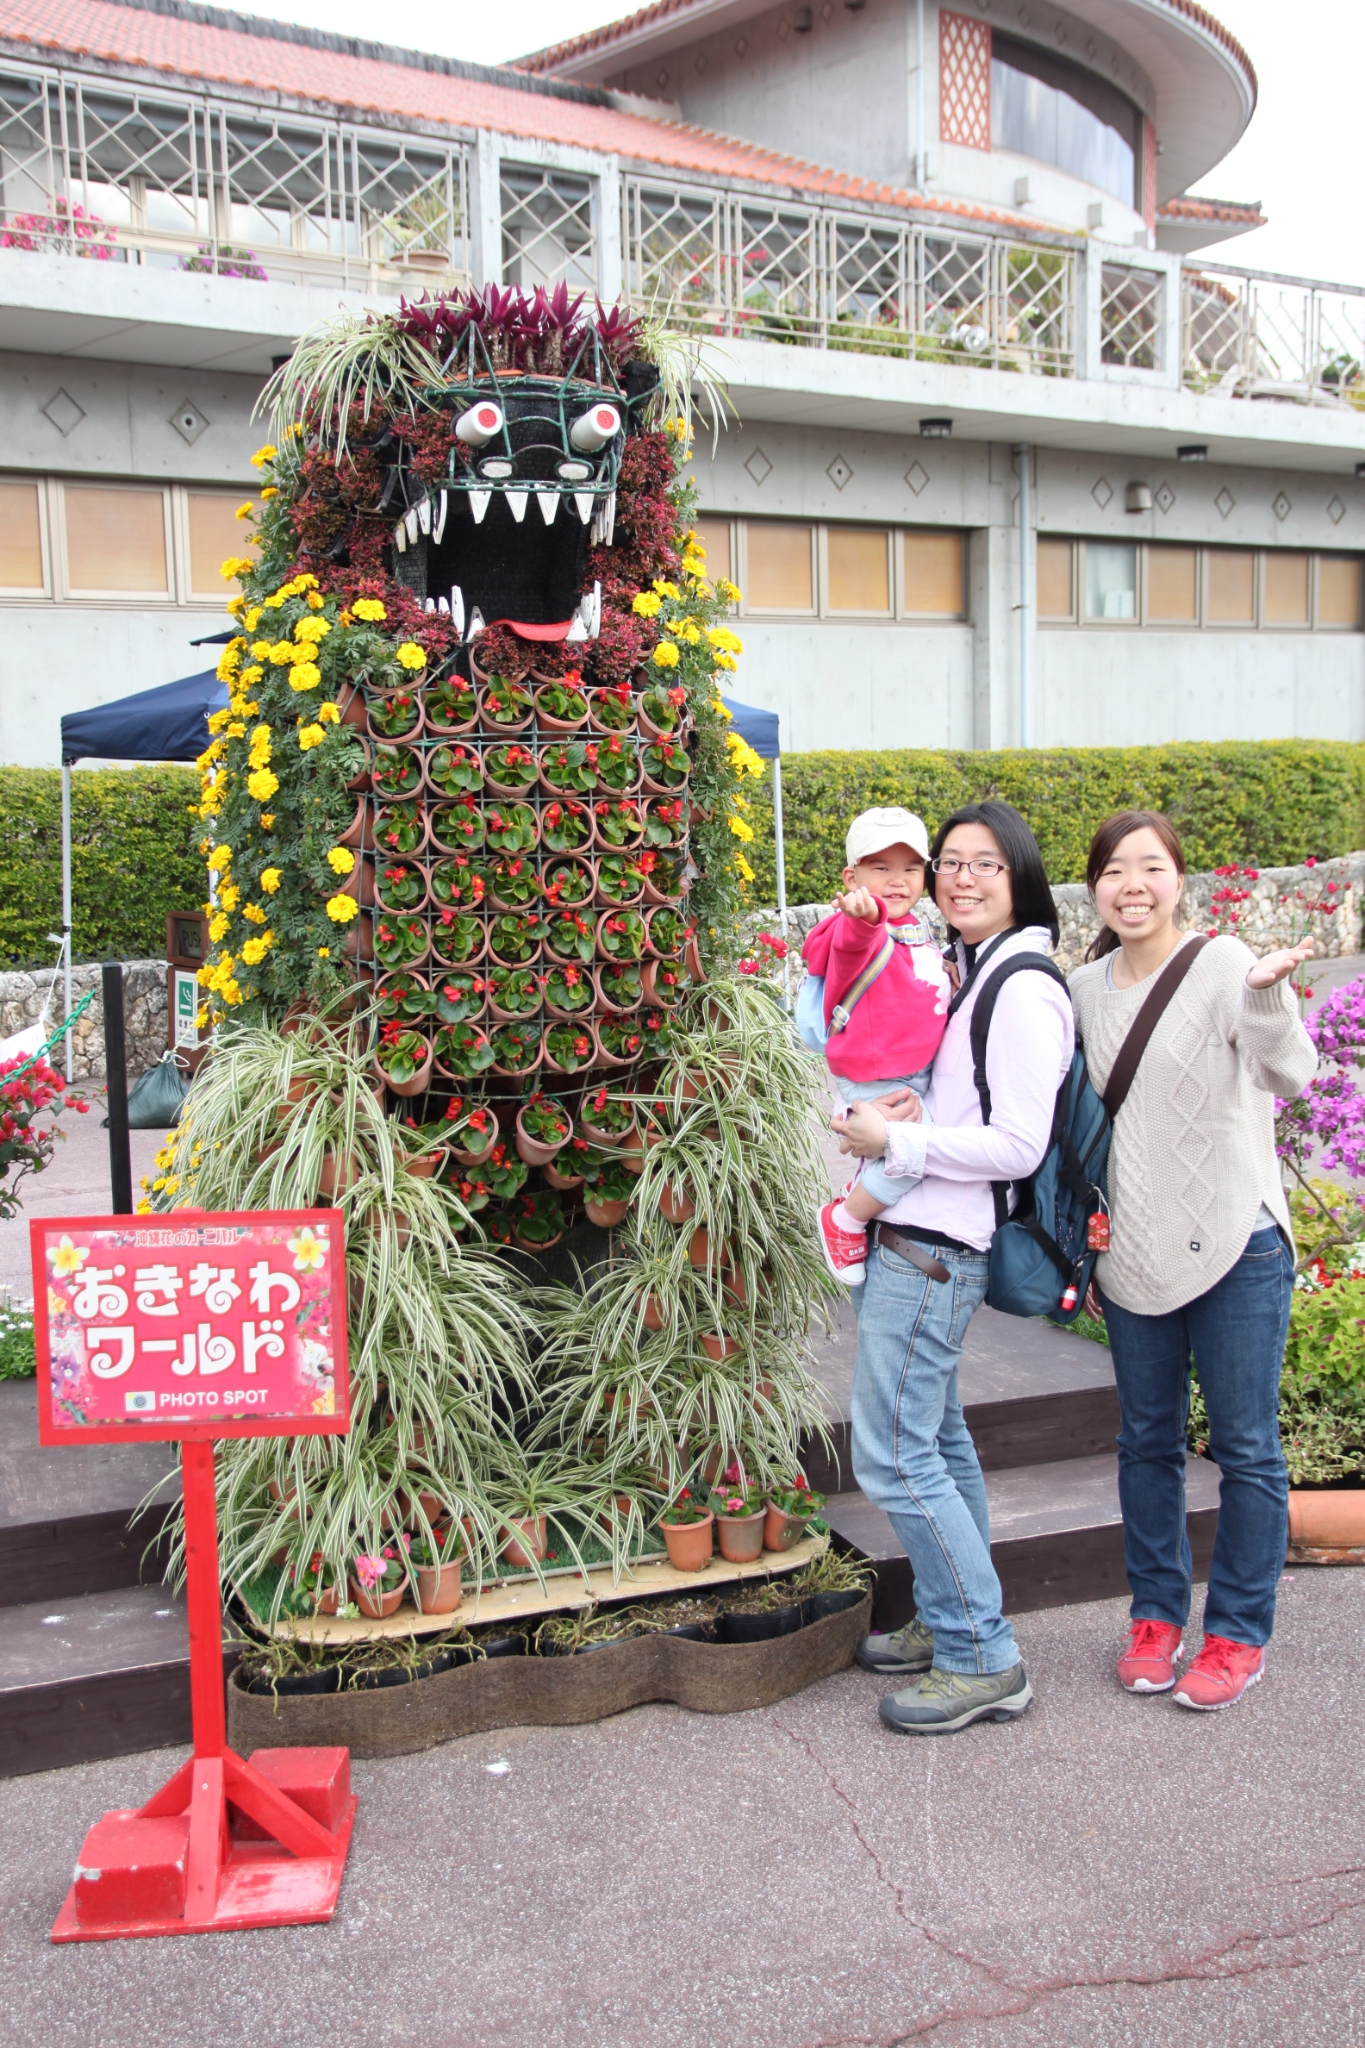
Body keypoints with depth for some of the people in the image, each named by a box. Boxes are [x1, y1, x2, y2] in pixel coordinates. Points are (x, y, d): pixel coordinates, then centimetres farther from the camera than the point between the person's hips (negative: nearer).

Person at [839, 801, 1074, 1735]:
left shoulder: (1023, 992, -14)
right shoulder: (957, 971, 15)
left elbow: (1018, 1147, -19)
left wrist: (896, 1142, -15)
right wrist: (886, 1110, 1)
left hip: (932, 1251, -10)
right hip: (912, 1237, 10)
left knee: (894, 1456, -7)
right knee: (937, 1439, 17)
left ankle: (985, 1662, 4)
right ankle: (952, 1623, 31)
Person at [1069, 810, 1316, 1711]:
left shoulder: (1221, 963, -10)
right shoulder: (1085, 990, 6)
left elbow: (1288, 1076, -26)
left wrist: (1266, 998, -44)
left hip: (1236, 1244, -5)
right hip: (1134, 1253, 5)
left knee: (1245, 1446, 3)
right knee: (1147, 1440, 14)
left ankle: (1239, 1635, 19)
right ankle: (1158, 1612, 30)